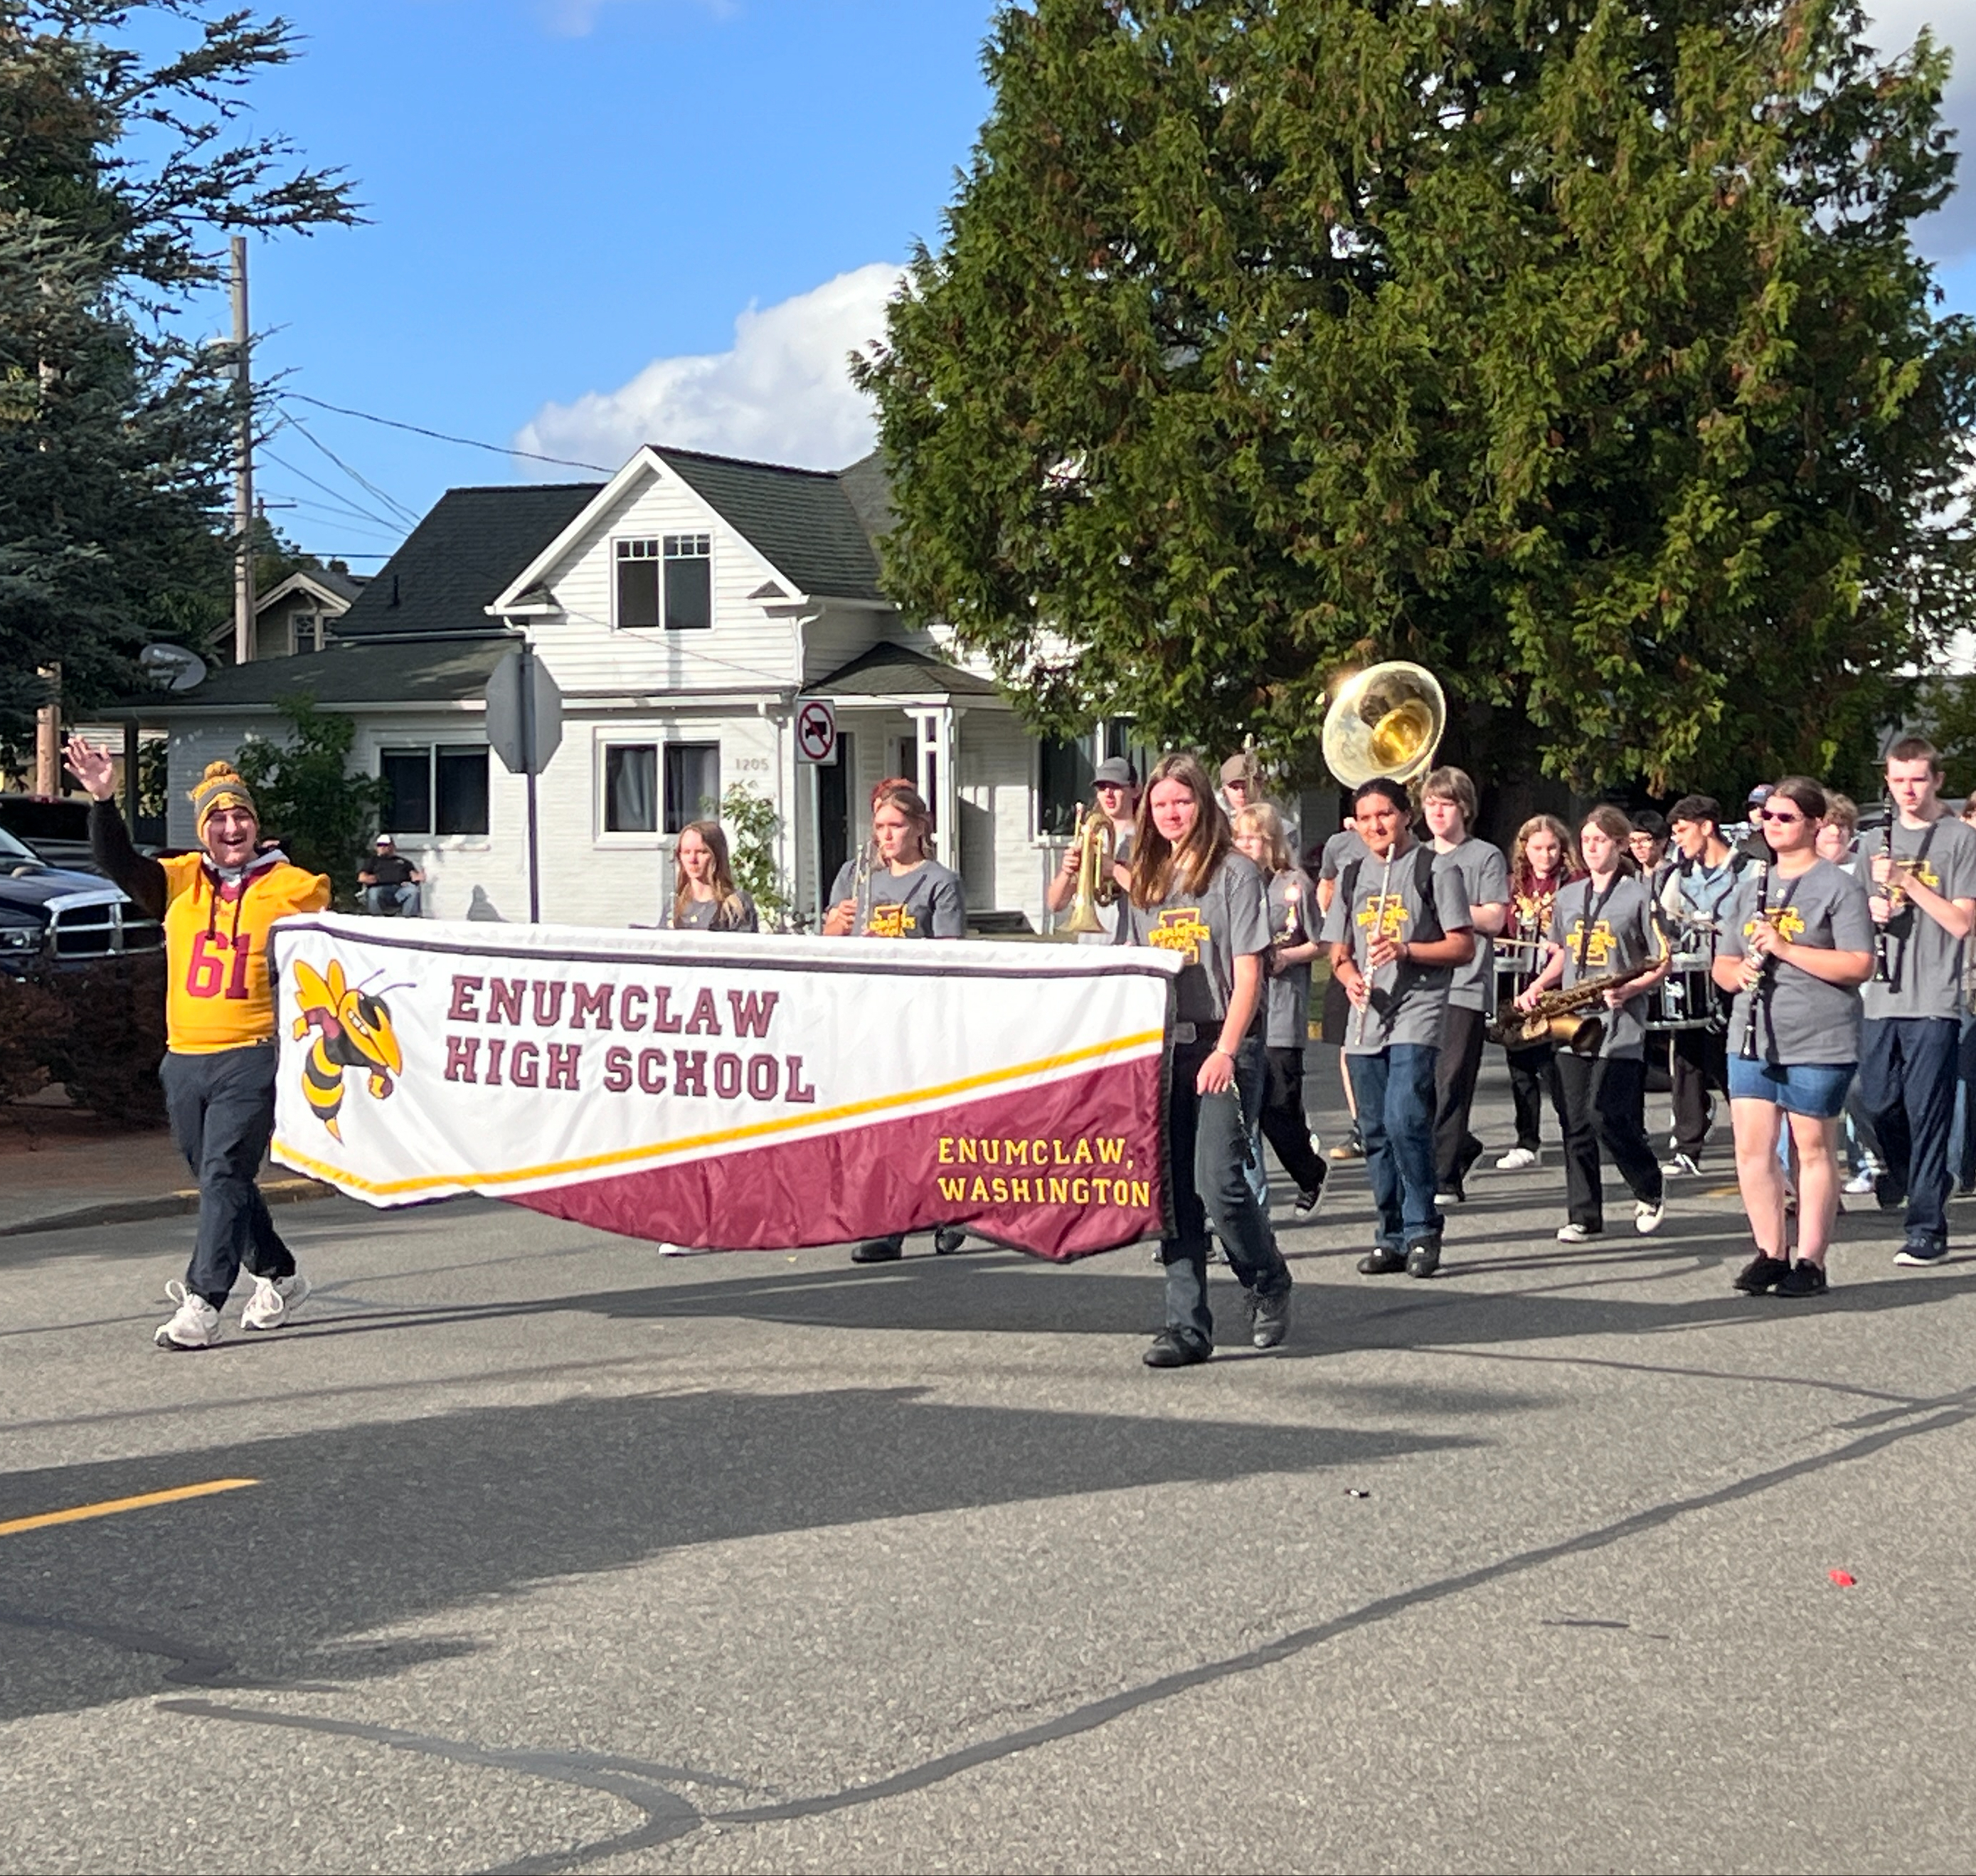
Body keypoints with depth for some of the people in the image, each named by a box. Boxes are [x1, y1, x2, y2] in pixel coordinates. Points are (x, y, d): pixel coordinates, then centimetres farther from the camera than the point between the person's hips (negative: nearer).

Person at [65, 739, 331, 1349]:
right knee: (216, 1179, 16)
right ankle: (279, 1276, 33)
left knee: (224, 1177, -12)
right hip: (184, 1061, 5)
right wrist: (103, 801, -17)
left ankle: (203, 1304, -14)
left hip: (251, 1060, -5)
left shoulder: (291, 887, -1)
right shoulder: (180, 881, 8)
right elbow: (119, 863, -4)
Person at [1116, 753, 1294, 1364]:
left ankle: (1269, 1286, 11)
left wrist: (1226, 1051, -16)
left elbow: (1247, 973, -6)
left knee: (1217, 1181, -14)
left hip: (1221, 1044, -5)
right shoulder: (1145, 881, 15)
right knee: (1175, 1192, 2)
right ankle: (1187, 1325, 6)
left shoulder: (1233, 872, -1)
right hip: (1160, 1045, 5)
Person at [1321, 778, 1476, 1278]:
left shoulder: (1434, 869, 0)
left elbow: (1464, 947, -4)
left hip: (1416, 1015, -6)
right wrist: (1350, 975, -3)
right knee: (1376, 1132, 7)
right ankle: (1392, 1236, 15)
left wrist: (1407, 950, -18)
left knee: (1404, 1121, -18)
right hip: (1366, 1017, 6)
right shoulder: (1352, 876, 16)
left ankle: (1422, 1231, -7)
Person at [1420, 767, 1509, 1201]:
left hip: (1465, 986, -5)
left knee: (1450, 1082, -8)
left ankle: (1443, 1176, -6)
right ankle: (1461, 1147, 24)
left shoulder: (1486, 857, 2)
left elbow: (1494, 920, -7)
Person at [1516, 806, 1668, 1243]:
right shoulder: (1567, 896, 15)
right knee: (1577, 1124, 3)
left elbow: (1662, 963, -1)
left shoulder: (1638, 897, -2)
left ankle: (1650, 1191, 12)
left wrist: (1630, 989, -18)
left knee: (1608, 1118, -11)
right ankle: (1583, 1215, 8)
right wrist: (1537, 986, 7)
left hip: (1619, 1026, -5)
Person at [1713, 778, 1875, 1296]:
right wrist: (1739, 971, -5)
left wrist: (1786, 949, -19)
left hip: (1817, 1041, -5)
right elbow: (1722, 965, 19)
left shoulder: (1839, 887, -3)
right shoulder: (1750, 890, 16)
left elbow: (1859, 965, -13)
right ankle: (1771, 1253, 12)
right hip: (1752, 1037, 6)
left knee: (1813, 1148, 1)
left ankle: (1810, 1262, 8)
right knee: (1752, 1146, 1)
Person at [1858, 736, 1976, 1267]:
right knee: (1878, 1102, 6)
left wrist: (1908, 881, -16)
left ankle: (1927, 1228, -2)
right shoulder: (1880, 840, 14)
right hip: (1882, 996, 5)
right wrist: (1873, 910, -2)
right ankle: (1901, 1169, 36)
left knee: (1926, 1113, -6)